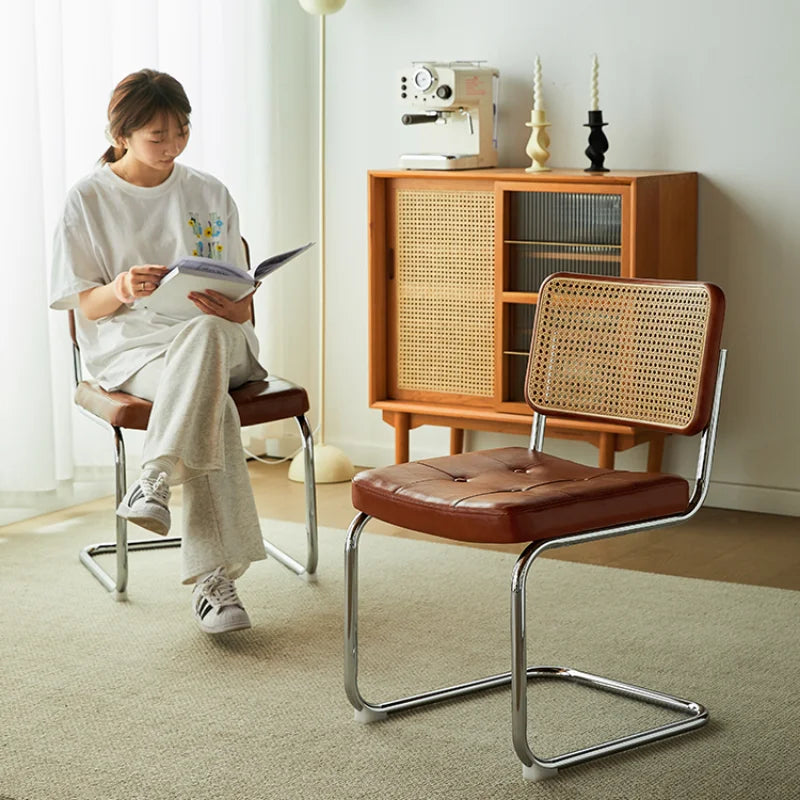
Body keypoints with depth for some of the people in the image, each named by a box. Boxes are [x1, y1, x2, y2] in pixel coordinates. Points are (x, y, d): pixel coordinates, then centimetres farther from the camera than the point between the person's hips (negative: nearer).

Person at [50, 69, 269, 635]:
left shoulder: (209, 195, 12)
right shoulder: (88, 200, 5)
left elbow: (239, 302, 12)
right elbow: (85, 305, 4)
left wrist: (224, 308, -14)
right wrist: (121, 289, -20)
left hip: (214, 336, 2)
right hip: (128, 345, -2)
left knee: (205, 333, -40)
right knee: (213, 407, -36)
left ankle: (156, 479, -46)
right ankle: (215, 579, -40)